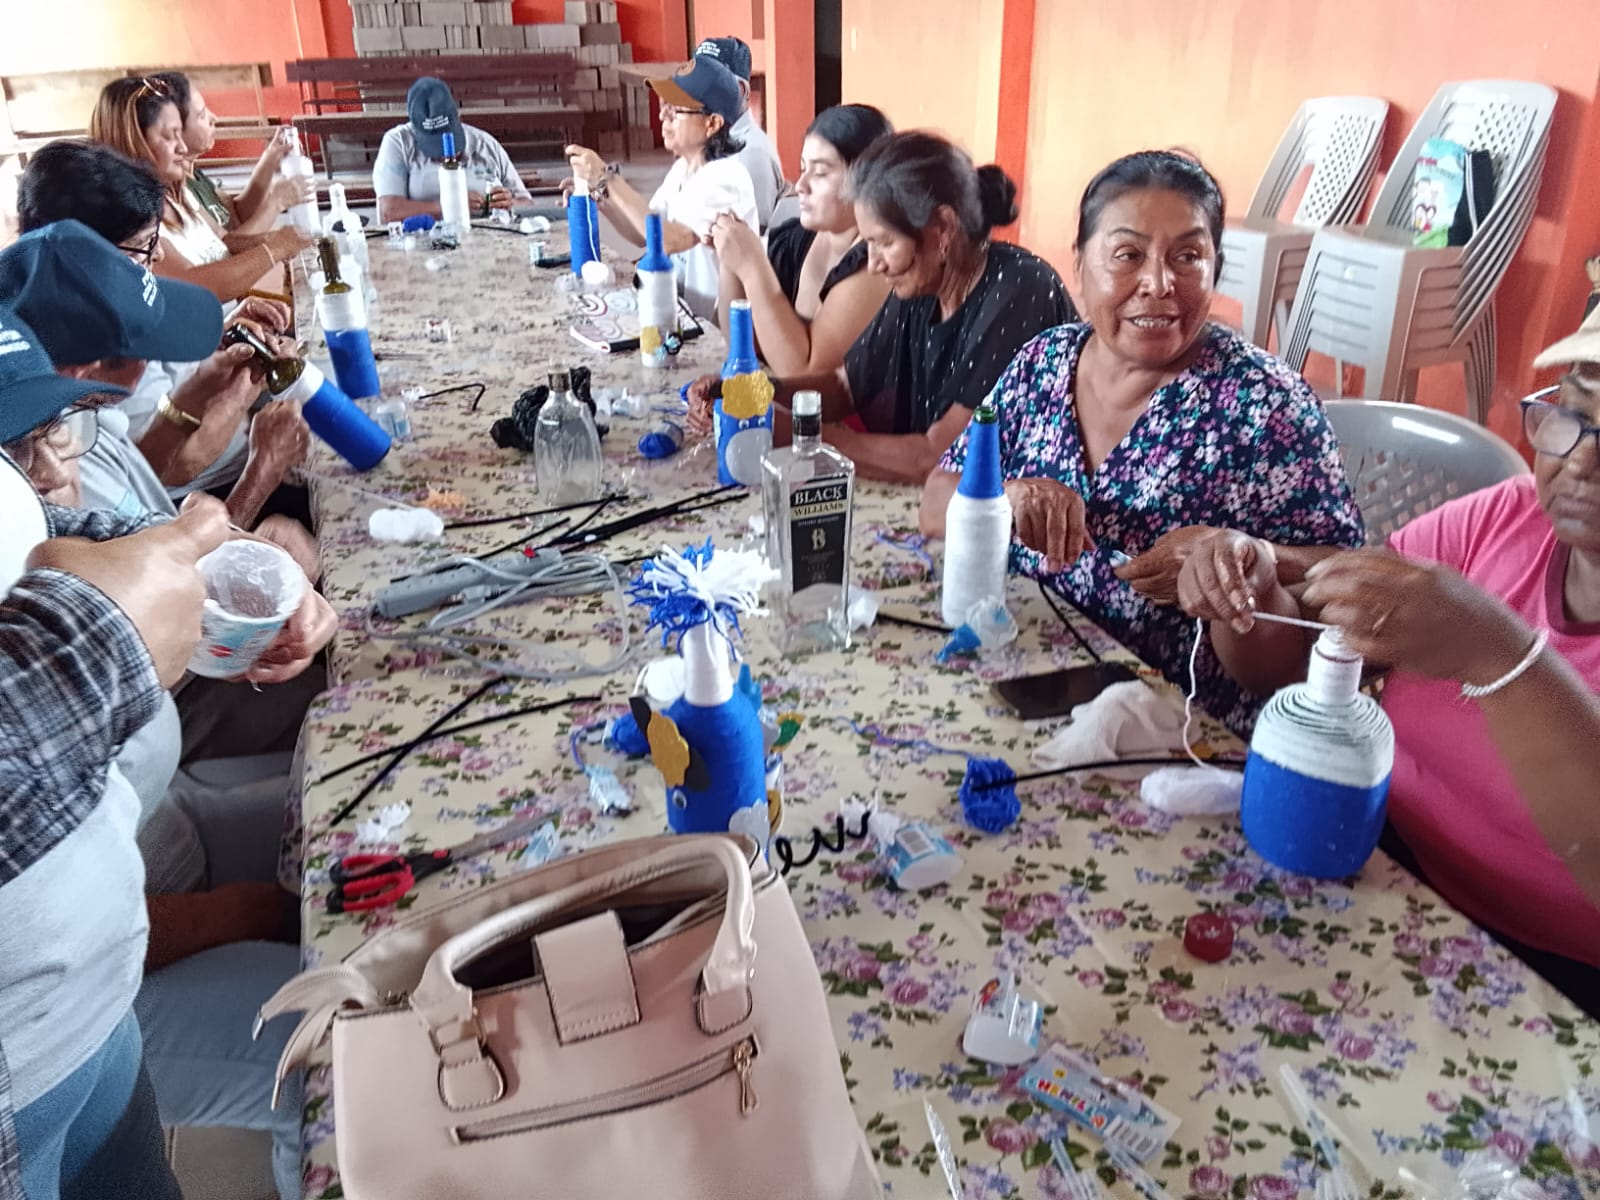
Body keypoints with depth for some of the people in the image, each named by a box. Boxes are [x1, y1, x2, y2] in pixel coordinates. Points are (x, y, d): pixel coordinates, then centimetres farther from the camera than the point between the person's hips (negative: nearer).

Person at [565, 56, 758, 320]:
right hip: (684, 313, 7)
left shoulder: (725, 178, -20)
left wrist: (608, 179, -29)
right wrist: (600, 197, -6)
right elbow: (645, 235, 10)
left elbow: (670, 240, -33)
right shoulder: (682, 167, 6)